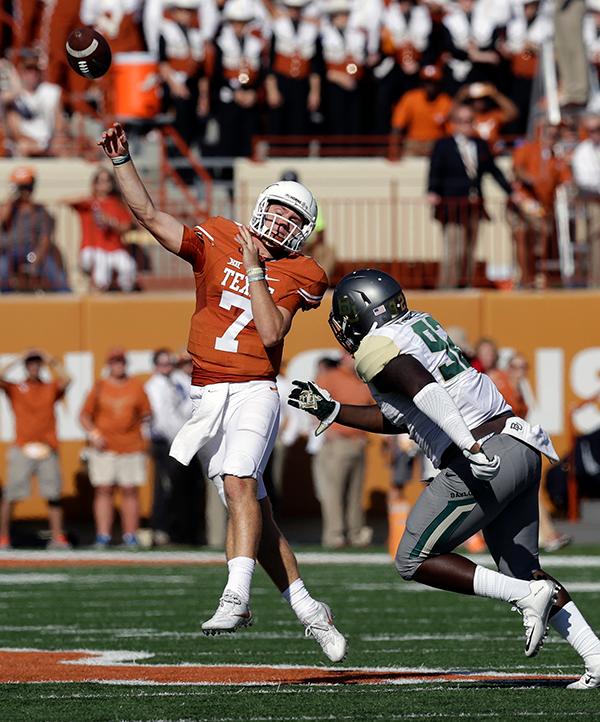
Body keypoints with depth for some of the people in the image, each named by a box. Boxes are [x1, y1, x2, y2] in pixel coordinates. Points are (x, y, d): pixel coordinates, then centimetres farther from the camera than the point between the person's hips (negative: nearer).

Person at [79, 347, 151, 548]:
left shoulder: (136, 386, 10)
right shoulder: (100, 387, 7)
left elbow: (146, 413, 13)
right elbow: (84, 416, 7)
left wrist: (144, 417, -9)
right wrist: (93, 434, -8)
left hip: (131, 447, 1)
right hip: (104, 448, -1)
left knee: (131, 492, -1)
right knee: (103, 491, -5)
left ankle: (130, 536, 1)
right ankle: (103, 535, -6)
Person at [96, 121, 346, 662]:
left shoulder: (294, 276, 1)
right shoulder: (214, 243, 8)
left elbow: (271, 334, -13)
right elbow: (149, 214, 4)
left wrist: (254, 270, -11)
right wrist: (122, 161, -3)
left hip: (254, 392, -3)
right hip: (207, 395, 3)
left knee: (239, 483, -26)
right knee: (255, 511, 3)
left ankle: (236, 598, -33)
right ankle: (307, 608, 10)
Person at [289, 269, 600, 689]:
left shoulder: (377, 349, -4)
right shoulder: (421, 324, 22)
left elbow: (422, 386, -24)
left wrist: (469, 445, -34)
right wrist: (331, 411, 33)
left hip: (481, 460, -9)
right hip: (521, 448, 9)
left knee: (415, 562, 4)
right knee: (523, 570, 16)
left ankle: (528, 594, -7)